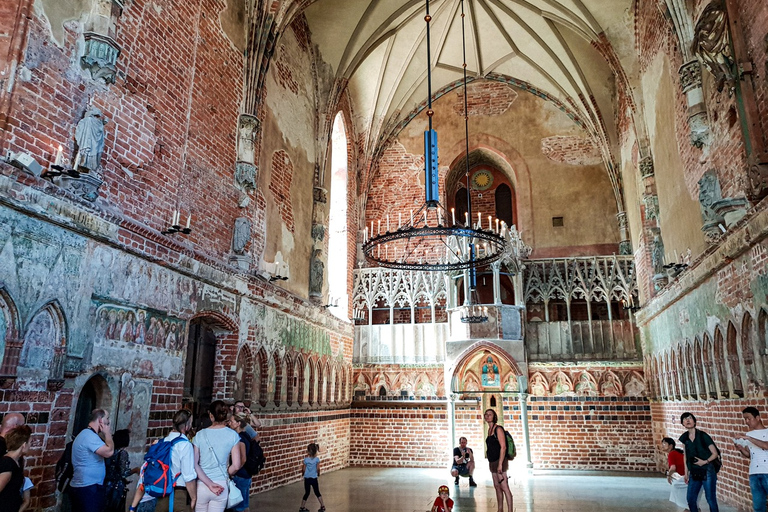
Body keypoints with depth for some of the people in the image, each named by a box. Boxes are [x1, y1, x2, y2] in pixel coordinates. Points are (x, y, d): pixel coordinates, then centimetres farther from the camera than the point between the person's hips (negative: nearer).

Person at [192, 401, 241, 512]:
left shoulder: (200, 435, -6)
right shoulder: (233, 435, -7)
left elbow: (194, 464, -12)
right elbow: (236, 466, -8)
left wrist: (209, 483, -9)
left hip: (201, 485, 0)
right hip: (221, 486, 0)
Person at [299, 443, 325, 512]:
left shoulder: (306, 459, -11)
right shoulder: (317, 459, -12)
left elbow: (304, 469, -5)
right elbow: (318, 469, -11)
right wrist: (318, 474, 8)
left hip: (307, 478, 1)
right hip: (314, 478, 0)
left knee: (306, 493, 15)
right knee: (317, 492, 14)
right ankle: (322, 506, 15)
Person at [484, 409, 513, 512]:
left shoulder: (498, 429, -11)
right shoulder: (489, 430, 13)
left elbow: (503, 447, -16)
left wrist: (500, 464, -20)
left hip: (499, 461, -8)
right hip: (492, 462, 8)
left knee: (504, 487, -7)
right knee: (497, 487, 12)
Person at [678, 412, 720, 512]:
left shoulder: (703, 436, -9)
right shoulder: (684, 438, 4)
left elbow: (715, 453, -6)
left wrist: (704, 462, -20)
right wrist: (686, 473, 10)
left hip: (707, 471, -5)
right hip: (694, 473, 5)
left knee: (711, 499, -1)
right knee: (690, 499, 6)